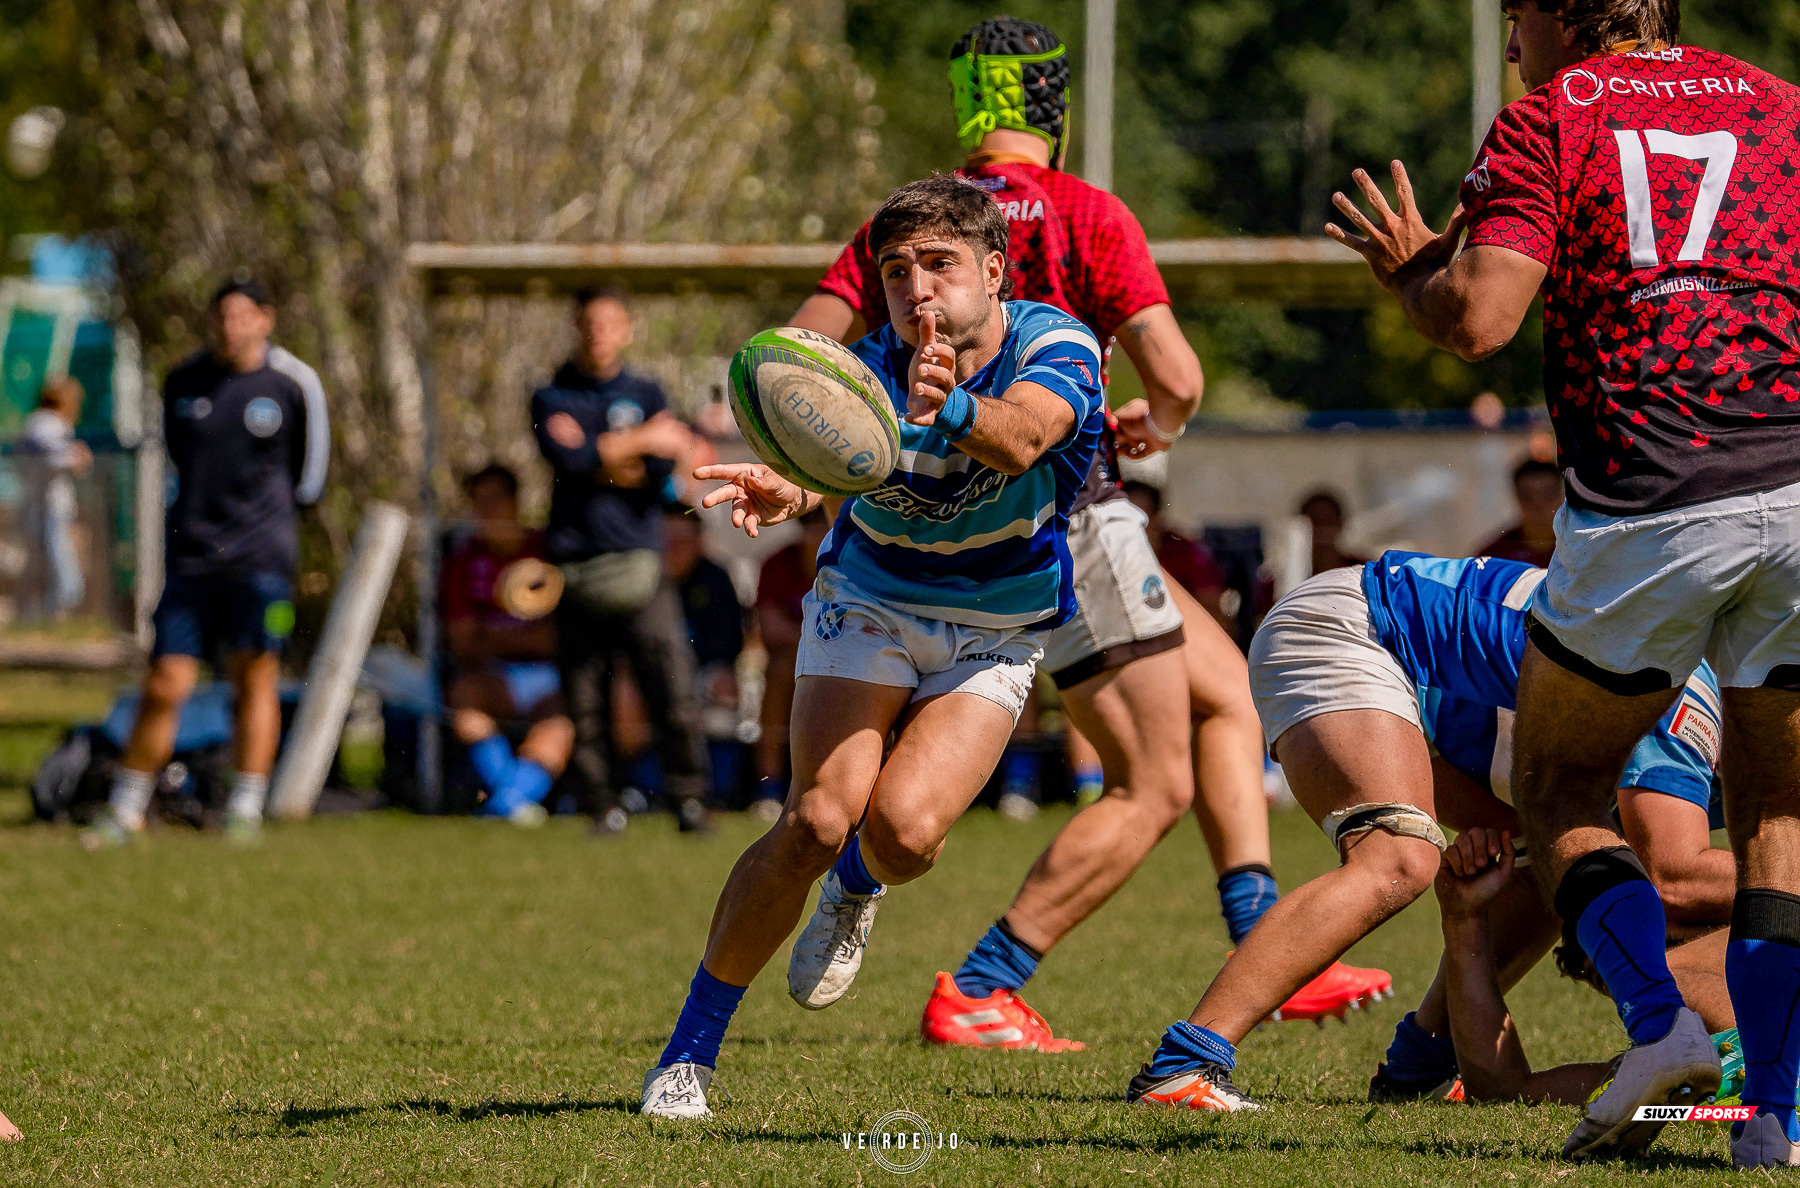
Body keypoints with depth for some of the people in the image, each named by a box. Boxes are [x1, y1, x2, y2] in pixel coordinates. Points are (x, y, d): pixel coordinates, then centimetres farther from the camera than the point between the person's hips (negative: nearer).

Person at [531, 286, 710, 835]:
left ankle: (689, 800, -4)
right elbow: (568, 456, -10)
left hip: (639, 562, 0)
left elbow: (670, 463, -1)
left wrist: (602, 465, -5)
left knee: (675, 689, -10)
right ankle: (604, 805, 8)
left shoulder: (646, 394, 14)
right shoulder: (552, 398, 9)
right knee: (586, 702, -1)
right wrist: (641, 441, -8)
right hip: (576, 561, 0)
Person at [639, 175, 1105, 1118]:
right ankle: (689, 1052, -7)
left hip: (993, 639, 0)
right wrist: (782, 490, -62)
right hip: (868, 606, 0)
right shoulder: (870, 370, -17)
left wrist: (953, 410, -65)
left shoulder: (1055, 347, -20)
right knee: (821, 817, -21)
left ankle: (856, 891, 17)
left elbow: (1020, 438, -42)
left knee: (905, 830, -23)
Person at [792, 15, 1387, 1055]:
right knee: (1154, 791, 3)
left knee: (1229, 691, 20)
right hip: (1066, 516, -7)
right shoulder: (1088, 217, -8)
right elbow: (1177, 379, -14)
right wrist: (1159, 424, 6)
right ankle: (975, 993, -3)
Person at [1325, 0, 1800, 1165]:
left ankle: (1660, 1023, -7)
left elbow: (1479, 319, -7)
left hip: (1650, 506, -3)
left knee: (1560, 783, 16)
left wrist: (1410, 271, 13)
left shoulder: (1548, 119, 5)